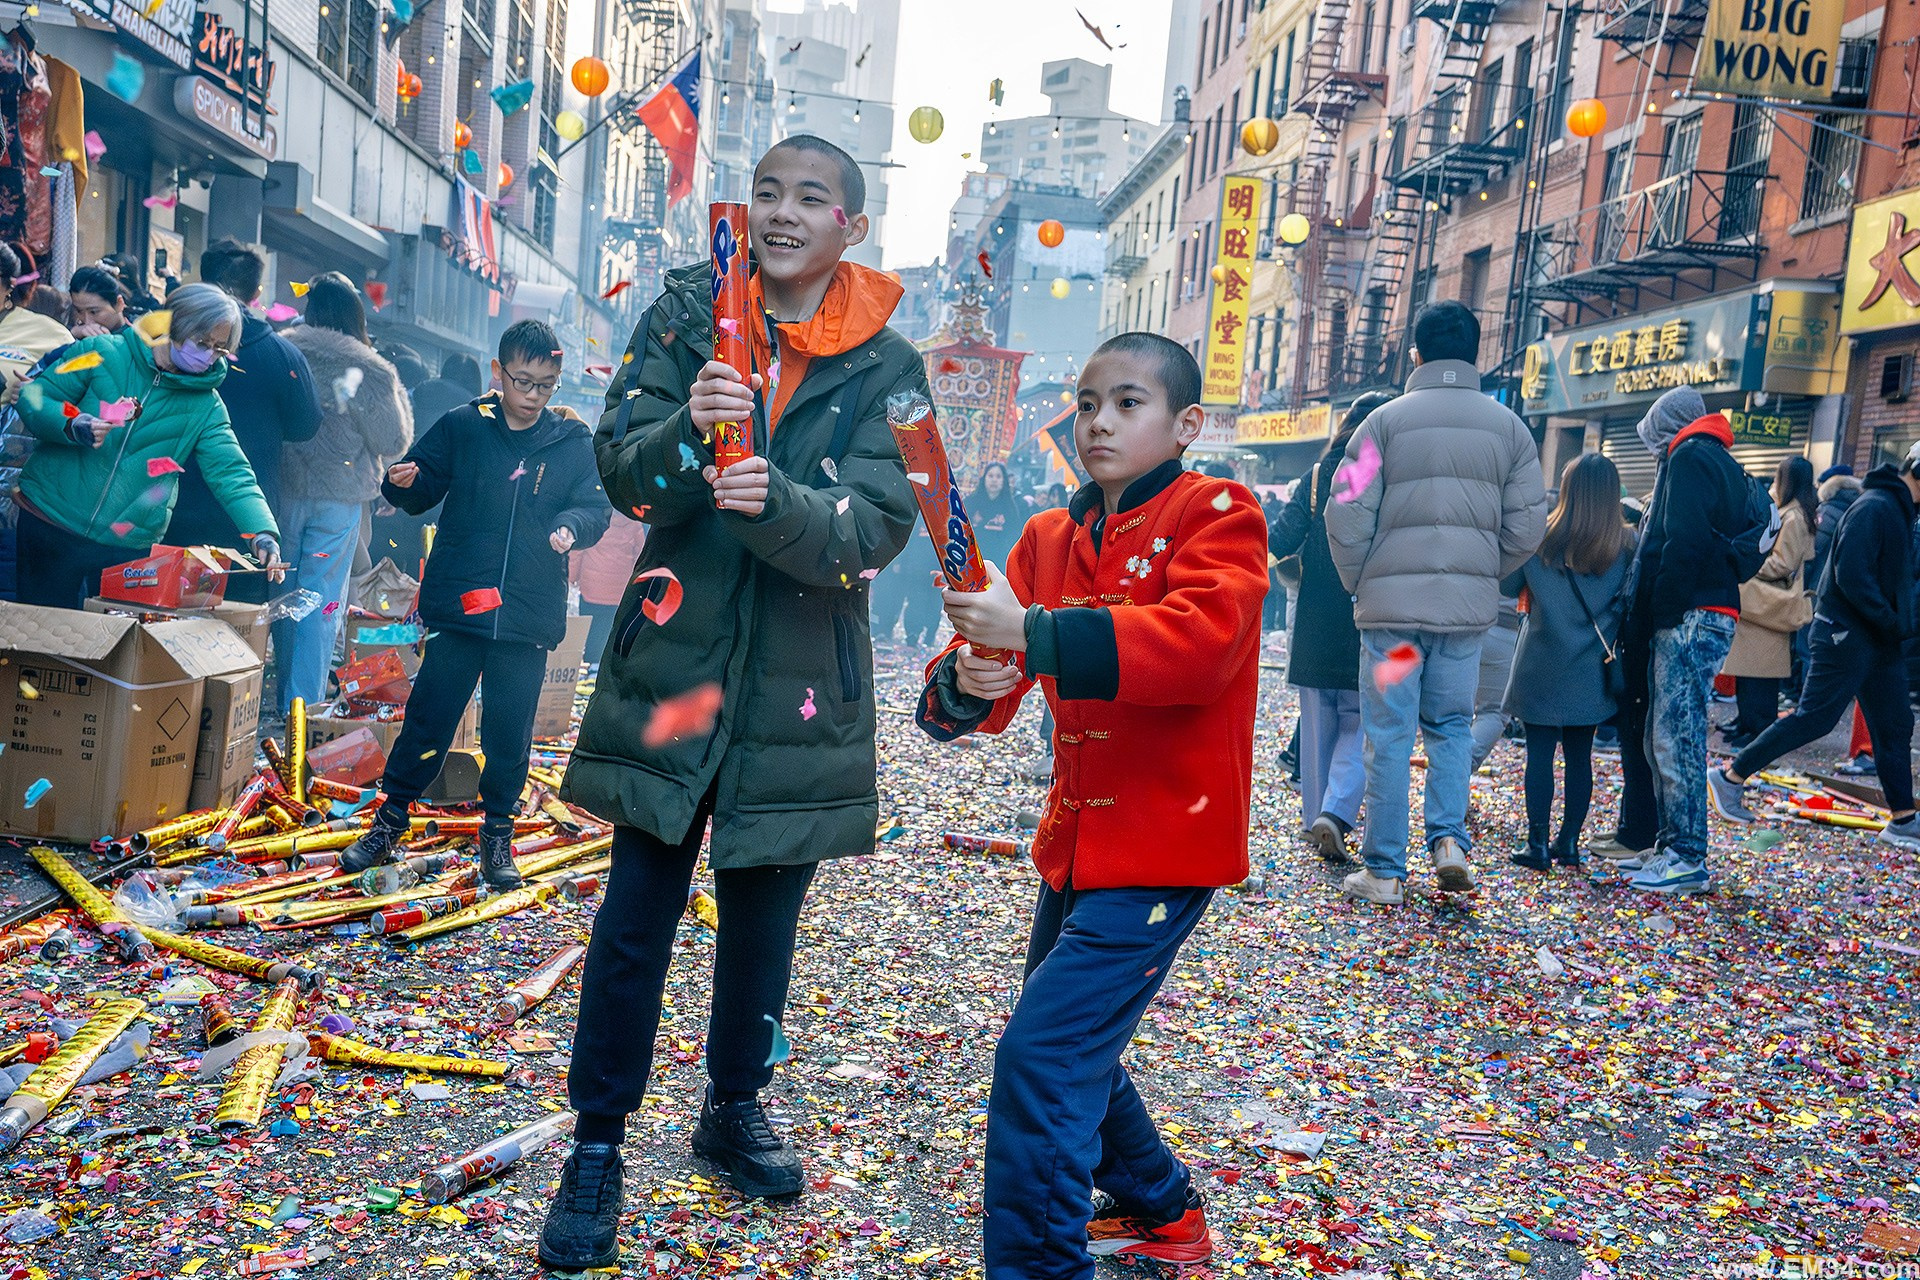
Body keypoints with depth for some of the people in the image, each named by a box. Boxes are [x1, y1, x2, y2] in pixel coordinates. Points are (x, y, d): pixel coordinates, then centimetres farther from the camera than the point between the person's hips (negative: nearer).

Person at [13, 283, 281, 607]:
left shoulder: (205, 407, 0)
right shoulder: (106, 354, -3)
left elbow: (231, 474, -9)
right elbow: (31, 398, 0)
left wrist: (263, 532, -25)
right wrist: (72, 426, -22)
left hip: (131, 547, 1)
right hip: (49, 523, -1)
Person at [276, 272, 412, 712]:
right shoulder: (371, 369, -12)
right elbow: (395, 443, -4)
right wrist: (397, 393, 8)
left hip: (282, 490, 3)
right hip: (339, 498, -3)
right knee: (321, 602, 3)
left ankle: (286, 697, 27)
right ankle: (303, 709, 5)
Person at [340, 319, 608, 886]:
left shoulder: (572, 443, 4)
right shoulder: (461, 427, 2)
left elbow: (595, 507, 2)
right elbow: (424, 490, 8)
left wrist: (572, 526, -20)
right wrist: (403, 483, -15)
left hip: (529, 615, 1)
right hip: (459, 605, 0)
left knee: (510, 730, 7)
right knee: (429, 716, 4)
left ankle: (498, 832, 23)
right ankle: (390, 819, 21)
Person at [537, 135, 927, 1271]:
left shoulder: (885, 366, -1)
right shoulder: (689, 314, 2)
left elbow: (880, 527, -11)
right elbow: (619, 464, -6)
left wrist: (775, 502, -30)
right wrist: (687, 432, -28)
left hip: (797, 687, 1)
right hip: (674, 658, 0)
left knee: (764, 915, 14)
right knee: (635, 917, 2)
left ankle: (736, 1108, 36)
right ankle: (598, 1146, 19)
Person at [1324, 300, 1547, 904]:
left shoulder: (1386, 420, -4)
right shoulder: (1509, 427, 6)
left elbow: (1347, 514, -8)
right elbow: (1527, 524, 3)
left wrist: (1360, 583, 7)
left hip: (1393, 602, -3)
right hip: (1469, 605, 3)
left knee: (1389, 735, 4)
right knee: (1451, 724, 19)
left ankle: (1384, 871, 8)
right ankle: (1450, 839, 3)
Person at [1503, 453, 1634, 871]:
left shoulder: (1541, 539, -7)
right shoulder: (1625, 547, -1)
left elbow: (1509, 585, 2)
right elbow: (1629, 605, 4)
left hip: (1543, 666, -2)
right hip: (1592, 672, 3)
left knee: (1540, 754, 2)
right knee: (1579, 756, 10)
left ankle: (1539, 846, 2)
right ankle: (1569, 843, 15)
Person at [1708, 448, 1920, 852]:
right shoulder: (1874, 508, -16)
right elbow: (1851, 577, -24)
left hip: (1879, 638, 10)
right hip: (1846, 634, -10)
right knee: (1813, 717, -6)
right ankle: (1731, 777, 4)